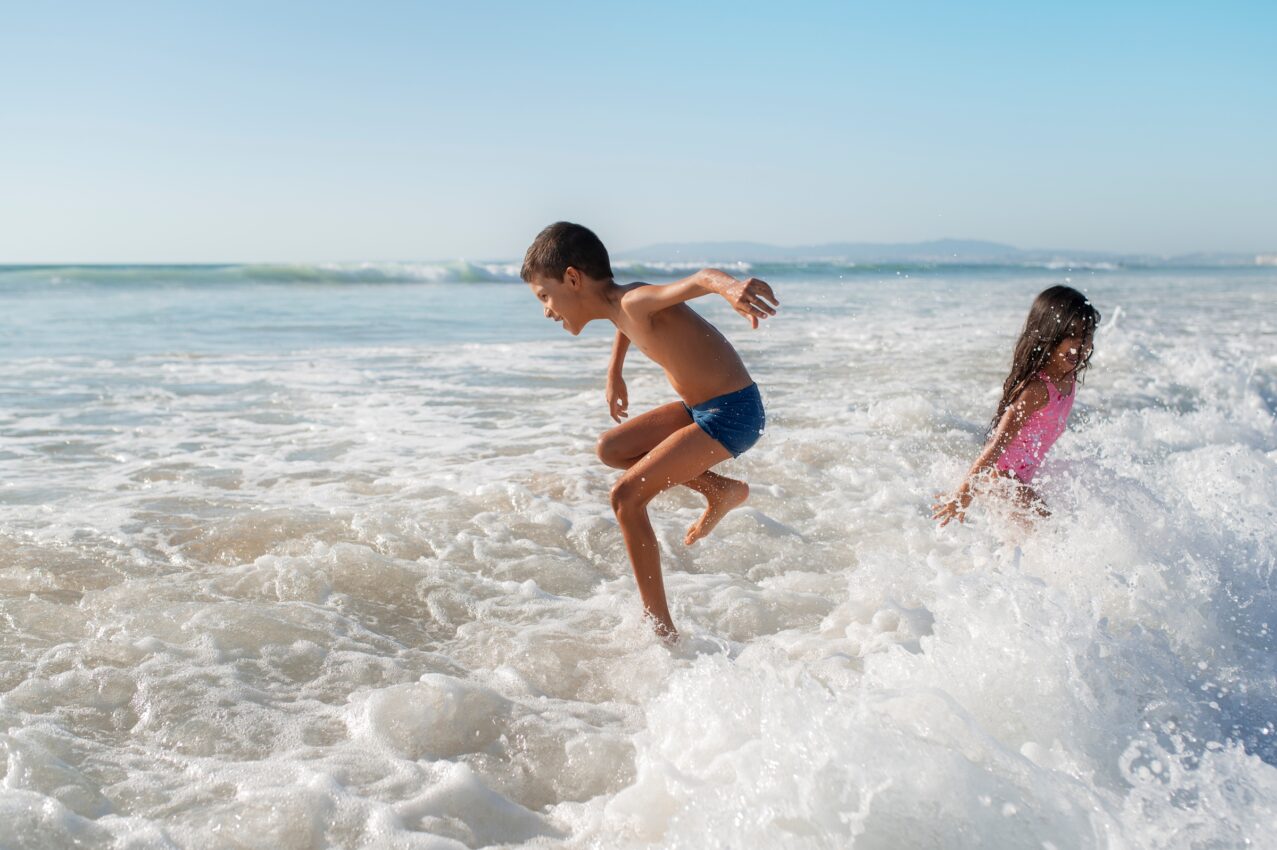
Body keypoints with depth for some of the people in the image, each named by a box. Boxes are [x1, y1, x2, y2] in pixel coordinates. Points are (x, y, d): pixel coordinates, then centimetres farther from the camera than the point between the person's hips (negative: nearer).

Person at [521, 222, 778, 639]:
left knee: (627, 496, -15)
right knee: (611, 448, 20)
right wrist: (614, 372, 43)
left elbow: (700, 278, -41)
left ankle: (662, 630, -10)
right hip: (702, 407, 10)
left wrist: (730, 287, -62)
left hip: (732, 412, -10)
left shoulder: (636, 301, -22)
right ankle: (721, 489, 19)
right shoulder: (619, 307, 6)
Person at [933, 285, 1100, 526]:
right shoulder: (1036, 389, -26)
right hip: (1000, 477, -9)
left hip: (1021, 480, 9)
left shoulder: (1069, 377, 1)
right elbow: (997, 445, -28)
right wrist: (964, 496, -28)